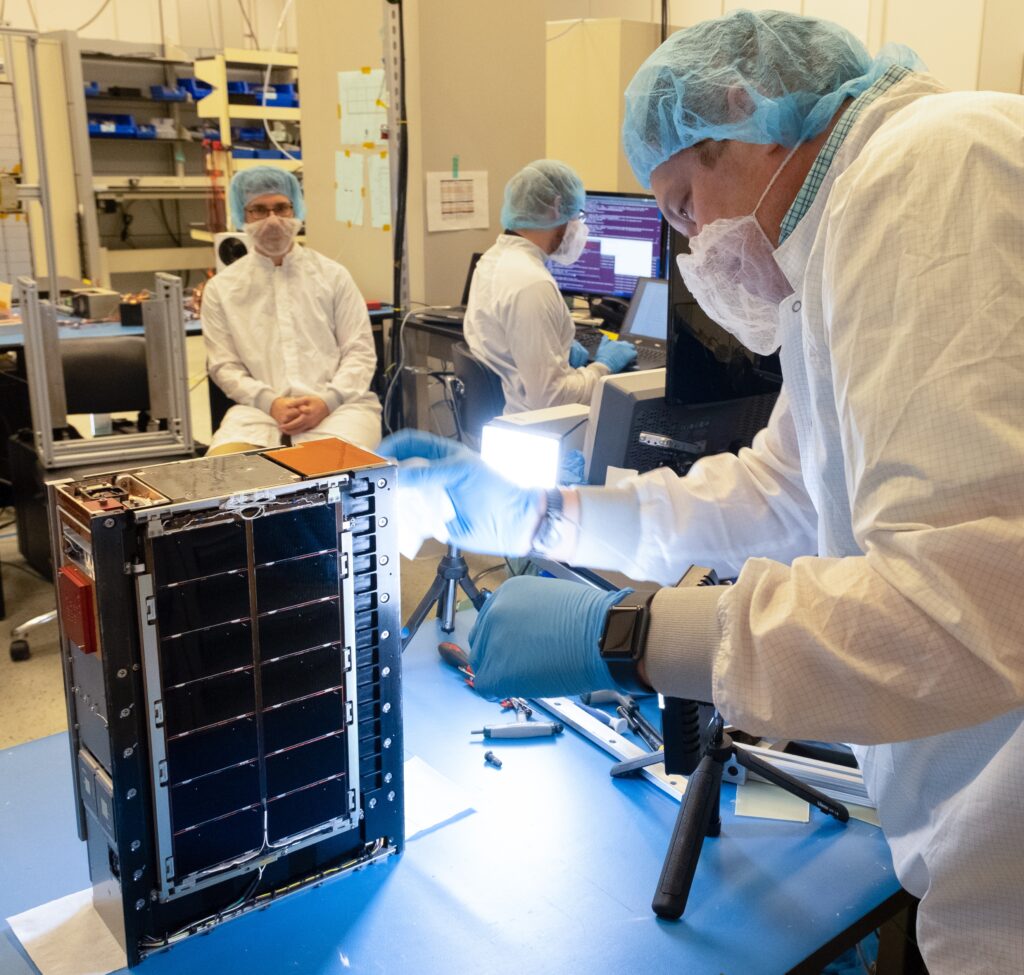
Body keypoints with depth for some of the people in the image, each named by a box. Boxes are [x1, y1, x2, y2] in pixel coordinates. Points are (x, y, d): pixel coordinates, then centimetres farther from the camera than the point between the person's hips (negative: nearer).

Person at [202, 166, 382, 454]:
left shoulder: (333, 275, 11)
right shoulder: (221, 288, 12)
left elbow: (360, 351, 6)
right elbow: (224, 365, 7)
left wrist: (327, 401, -12)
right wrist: (270, 403, -12)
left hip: (337, 404, 0)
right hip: (261, 407, 1)